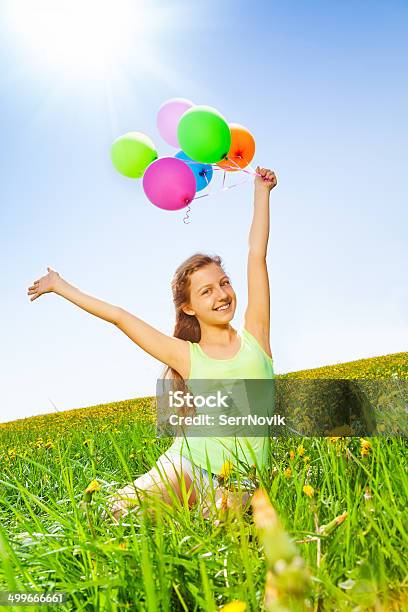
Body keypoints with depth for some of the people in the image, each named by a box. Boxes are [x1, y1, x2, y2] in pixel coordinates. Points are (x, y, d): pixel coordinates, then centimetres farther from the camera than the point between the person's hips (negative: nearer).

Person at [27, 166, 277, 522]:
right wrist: (62, 287, 18)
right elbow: (119, 316, 10)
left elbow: (257, 255, 5)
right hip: (187, 464, 0)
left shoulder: (254, 337, 4)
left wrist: (261, 190, 10)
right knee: (118, 512, -23)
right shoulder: (186, 355, 4)